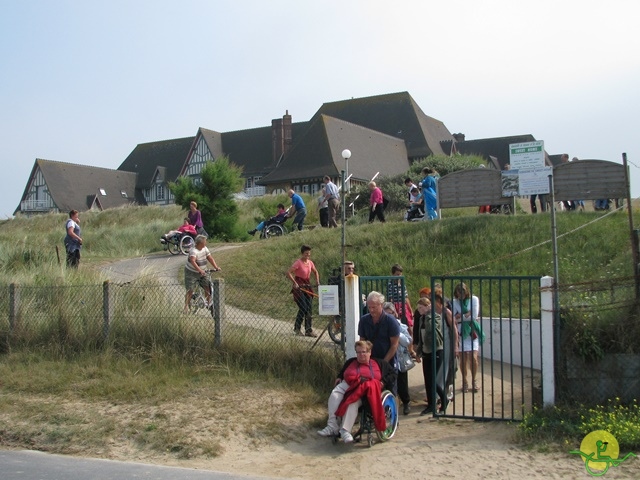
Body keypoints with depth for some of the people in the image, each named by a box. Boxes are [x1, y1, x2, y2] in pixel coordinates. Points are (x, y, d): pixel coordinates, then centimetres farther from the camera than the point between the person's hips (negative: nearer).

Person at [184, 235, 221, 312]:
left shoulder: (205, 248, -2)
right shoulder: (193, 250, -26)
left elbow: (210, 258, -4)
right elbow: (192, 261, -42)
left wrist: (216, 267, -18)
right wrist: (200, 270, -54)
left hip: (201, 272, 6)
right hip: (191, 272, -6)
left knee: (208, 287, -4)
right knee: (190, 290, -7)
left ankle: (209, 302, 11)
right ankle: (186, 306, 4)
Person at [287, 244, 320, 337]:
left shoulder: (310, 262, 6)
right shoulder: (298, 263, -14)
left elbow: (315, 272, 22)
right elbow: (288, 272, -21)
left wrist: (317, 280, 6)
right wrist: (294, 283, -24)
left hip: (307, 286, 6)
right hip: (299, 287, -6)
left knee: (308, 309, 4)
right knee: (303, 308, -9)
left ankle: (308, 330, 9)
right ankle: (297, 328, 9)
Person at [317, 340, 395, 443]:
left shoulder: (379, 363, 20)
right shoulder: (351, 362, 30)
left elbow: (392, 374, 19)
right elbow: (341, 374, 37)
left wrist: (383, 382, 2)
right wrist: (339, 378, 15)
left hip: (365, 390, -3)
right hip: (347, 385, 3)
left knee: (353, 402, -37)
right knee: (334, 395, -30)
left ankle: (345, 430, -38)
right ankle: (332, 426, -34)